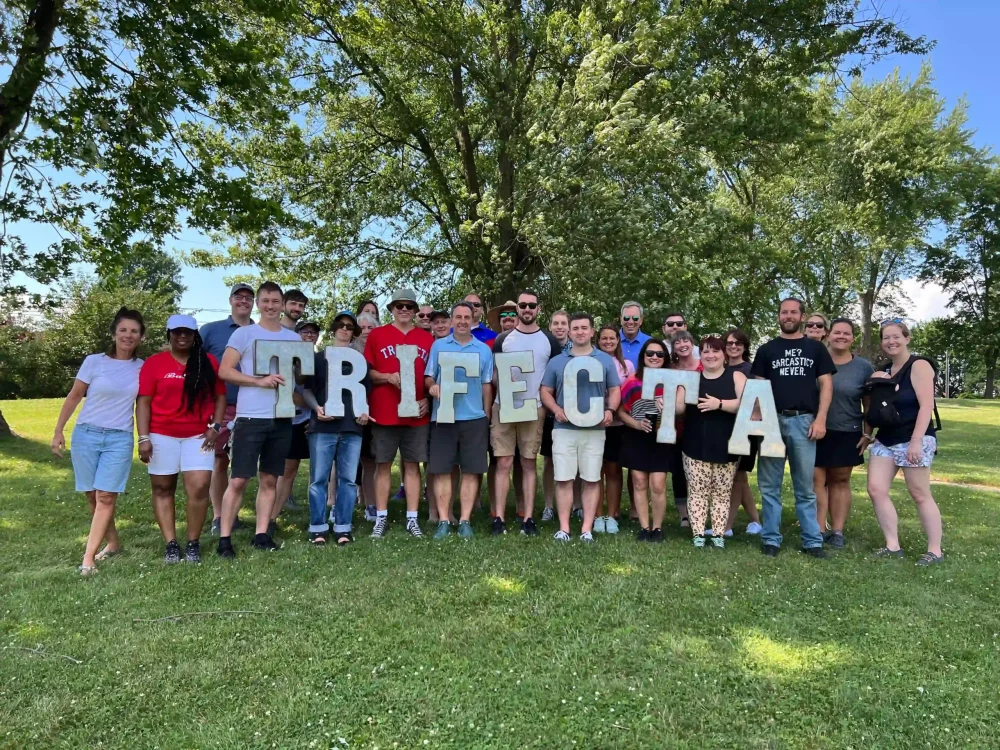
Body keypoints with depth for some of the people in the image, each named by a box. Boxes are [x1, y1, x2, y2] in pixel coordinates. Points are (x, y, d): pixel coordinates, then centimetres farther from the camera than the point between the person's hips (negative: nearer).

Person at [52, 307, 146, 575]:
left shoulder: (143, 368, 2)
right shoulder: (94, 361, -2)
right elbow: (73, 397, 3)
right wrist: (58, 431, 0)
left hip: (120, 439, 0)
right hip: (86, 434, 0)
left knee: (105, 496, -8)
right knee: (93, 495, 7)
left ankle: (88, 557, -4)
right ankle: (112, 543, 25)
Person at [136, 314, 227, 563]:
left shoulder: (209, 362, 5)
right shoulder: (154, 363, 1)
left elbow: (220, 396, 8)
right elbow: (143, 402, -1)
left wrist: (215, 426, -3)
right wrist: (144, 438, -7)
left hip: (198, 435, 0)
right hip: (161, 435, 0)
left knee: (199, 487, -9)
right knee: (162, 488, 6)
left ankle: (193, 543, 4)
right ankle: (171, 544, 15)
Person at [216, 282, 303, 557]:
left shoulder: (294, 338, 13)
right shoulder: (243, 333, 1)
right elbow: (224, 371, -5)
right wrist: (260, 381, -17)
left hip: (282, 418, 4)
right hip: (251, 417, -4)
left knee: (269, 479, 9)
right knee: (238, 480, -3)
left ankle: (261, 534, 17)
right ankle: (224, 538, 6)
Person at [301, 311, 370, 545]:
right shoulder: (318, 358, 12)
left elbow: (366, 390, 19)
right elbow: (306, 389, 9)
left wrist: (365, 411, 1)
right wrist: (316, 408, -9)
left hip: (352, 427, 2)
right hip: (322, 426, -1)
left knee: (348, 479, 2)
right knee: (319, 479, -1)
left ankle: (343, 527, 10)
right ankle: (318, 528, 7)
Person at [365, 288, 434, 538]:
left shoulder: (426, 339, 9)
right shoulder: (377, 335, 4)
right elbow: (367, 372, 3)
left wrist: (427, 399, -2)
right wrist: (388, 377, -15)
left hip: (417, 413, 1)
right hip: (384, 412, -1)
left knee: (412, 465, 6)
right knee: (383, 465, 4)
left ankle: (412, 519, 13)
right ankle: (381, 518, 13)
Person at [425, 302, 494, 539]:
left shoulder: (484, 349, 9)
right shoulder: (438, 346, 8)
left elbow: (487, 385, 9)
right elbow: (428, 377, 8)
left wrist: (487, 417, 6)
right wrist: (432, 386, -15)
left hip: (474, 417, 1)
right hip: (443, 416, 0)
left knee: (471, 471, 1)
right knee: (441, 470, 0)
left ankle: (465, 520, 8)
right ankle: (443, 521, 7)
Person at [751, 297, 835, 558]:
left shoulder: (816, 348, 10)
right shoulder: (767, 350, 10)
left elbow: (826, 384, 6)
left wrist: (820, 419, -4)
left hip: (804, 421, 0)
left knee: (805, 487, 5)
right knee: (769, 485, 3)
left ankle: (812, 540, 12)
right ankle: (772, 539, 11)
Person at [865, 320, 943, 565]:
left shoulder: (919, 365, -8)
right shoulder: (884, 371, 14)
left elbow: (926, 405, -18)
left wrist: (916, 441, -23)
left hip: (913, 440, -7)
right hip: (885, 440, 7)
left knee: (920, 495, -1)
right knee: (876, 490, -1)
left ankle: (935, 551, 11)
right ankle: (893, 546, 8)